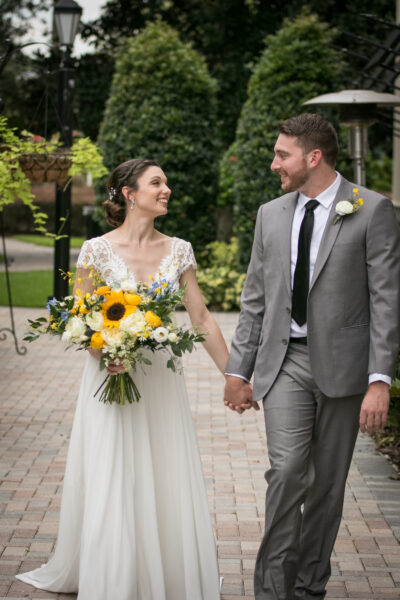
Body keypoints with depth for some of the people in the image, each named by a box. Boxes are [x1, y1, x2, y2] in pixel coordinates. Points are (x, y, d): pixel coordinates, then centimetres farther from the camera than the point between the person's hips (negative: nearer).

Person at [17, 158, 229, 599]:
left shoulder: (178, 251, 3)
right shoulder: (97, 250, -6)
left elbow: (202, 320, 6)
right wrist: (106, 355, -22)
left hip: (160, 381, 3)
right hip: (112, 378, -3)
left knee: (169, 489, 6)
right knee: (111, 491, 2)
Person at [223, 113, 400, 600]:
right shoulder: (271, 215, 9)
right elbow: (254, 299, 13)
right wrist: (238, 369, 10)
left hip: (342, 362, -2)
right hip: (285, 360, 2)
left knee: (328, 481, 7)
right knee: (287, 469, -13)